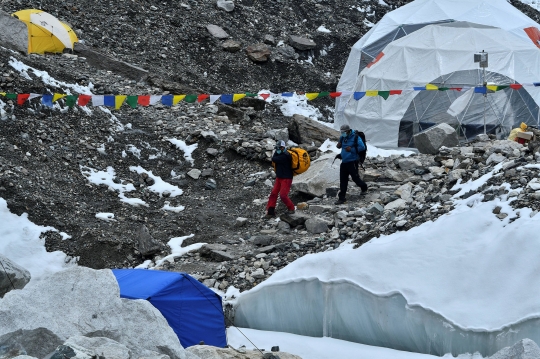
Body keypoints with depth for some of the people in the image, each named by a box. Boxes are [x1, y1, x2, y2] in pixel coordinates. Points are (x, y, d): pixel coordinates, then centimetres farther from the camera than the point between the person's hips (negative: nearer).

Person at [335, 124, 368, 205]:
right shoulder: (343, 137, 10)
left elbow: (362, 147, -18)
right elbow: (340, 146, 26)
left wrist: (351, 149, -23)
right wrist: (339, 145, 1)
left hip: (352, 162, -7)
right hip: (344, 162, 7)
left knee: (355, 178, 1)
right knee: (343, 181, 5)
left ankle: (364, 187, 32)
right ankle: (341, 198, 8)